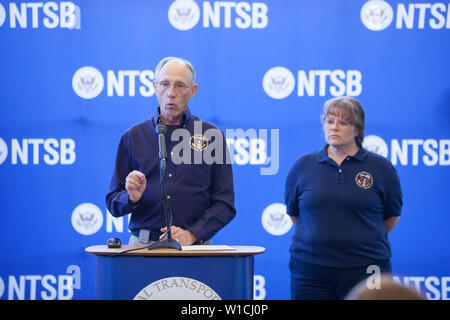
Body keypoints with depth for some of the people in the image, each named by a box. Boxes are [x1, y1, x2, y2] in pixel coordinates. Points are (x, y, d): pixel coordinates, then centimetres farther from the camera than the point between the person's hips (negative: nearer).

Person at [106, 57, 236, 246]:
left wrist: (192, 234, -9)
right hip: (143, 245, 0)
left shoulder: (211, 137, 10)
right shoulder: (133, 137, 13)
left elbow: (225, 204, 5)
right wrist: (132, 197, -6)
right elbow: (113, 204, 15)